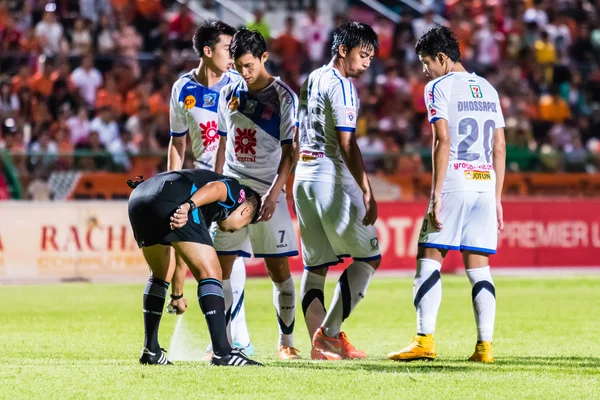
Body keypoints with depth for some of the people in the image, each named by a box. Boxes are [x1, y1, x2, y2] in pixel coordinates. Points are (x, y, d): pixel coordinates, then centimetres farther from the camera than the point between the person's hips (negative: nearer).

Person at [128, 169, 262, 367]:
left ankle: (150, 351, 28)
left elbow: (183, 254, 50)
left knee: (160, 275, 28)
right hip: (171, 201, -8)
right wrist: (188, 206, -21)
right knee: (210, 273, -1)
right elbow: (215, 188, -4)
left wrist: (177, 294, 60)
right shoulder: (237, 191, 21)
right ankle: (222, 353, -8)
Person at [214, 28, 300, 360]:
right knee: (221, 268, -3)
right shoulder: (229, 94, 10)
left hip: (267, 192, -4)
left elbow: (288, 152, -6)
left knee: (278, 269, -3)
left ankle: (286, 342, 7)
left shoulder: (283, 97, -4)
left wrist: (274, 192, -16)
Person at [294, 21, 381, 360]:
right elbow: (346, 145, -18)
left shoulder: (311, 81, 15)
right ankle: (329, 333, -8)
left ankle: (320, 344, -1)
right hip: (332, 178, -9)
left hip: (304, 177, 9)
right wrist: (368, 192, -20)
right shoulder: (340, 85, -11)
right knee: (368, 257, -1)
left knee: (315, 265, 6)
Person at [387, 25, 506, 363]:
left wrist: (436, 194, -13)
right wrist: (497, 198, 20)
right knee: (478, 266, 7)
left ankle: (425, 340, -10)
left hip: (454, 183, -6)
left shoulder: (439, 87, -2)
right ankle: (485, 345, -1)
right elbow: (500, 148, 16)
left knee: (429, 259, -1)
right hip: (485, 184, 6)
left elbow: (443, 141, -12)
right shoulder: (488, 89, 17)